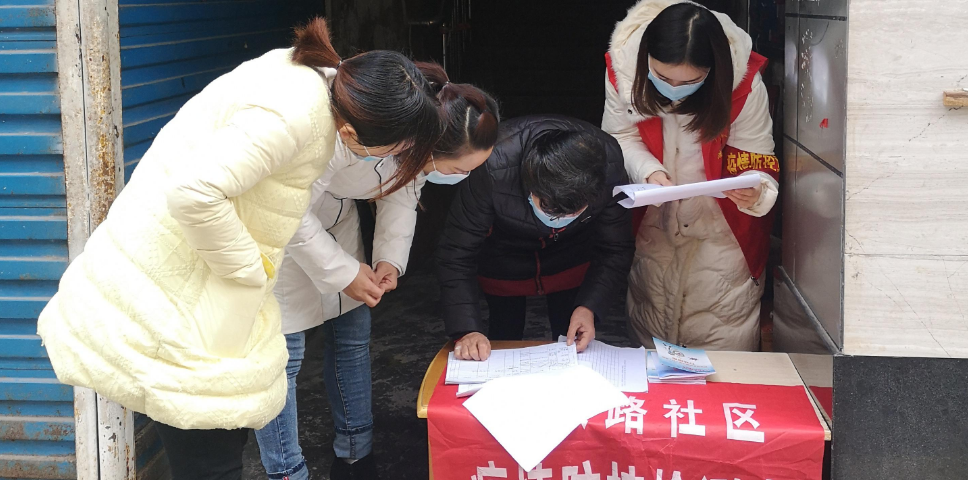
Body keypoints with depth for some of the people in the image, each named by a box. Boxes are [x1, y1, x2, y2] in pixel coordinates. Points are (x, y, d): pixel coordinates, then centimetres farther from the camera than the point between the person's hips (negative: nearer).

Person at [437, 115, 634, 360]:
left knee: (572, 349, 8)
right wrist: (467, 329, -42)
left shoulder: (610, 166, -35)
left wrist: (589, 306, -35)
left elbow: (614, 250, -21)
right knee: (505, 341, 14)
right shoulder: (493, 170, -41)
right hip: (503, 255, -1)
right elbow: (456, 253, -33)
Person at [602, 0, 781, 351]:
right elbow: (620, 138, -6)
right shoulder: (623, 68, -18)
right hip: (652, 227, 2)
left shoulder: (743, 83, -24)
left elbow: (756, 161, -18)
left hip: (720, 233, -2)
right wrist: (648, 171, -26)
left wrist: (756, 193, -41)